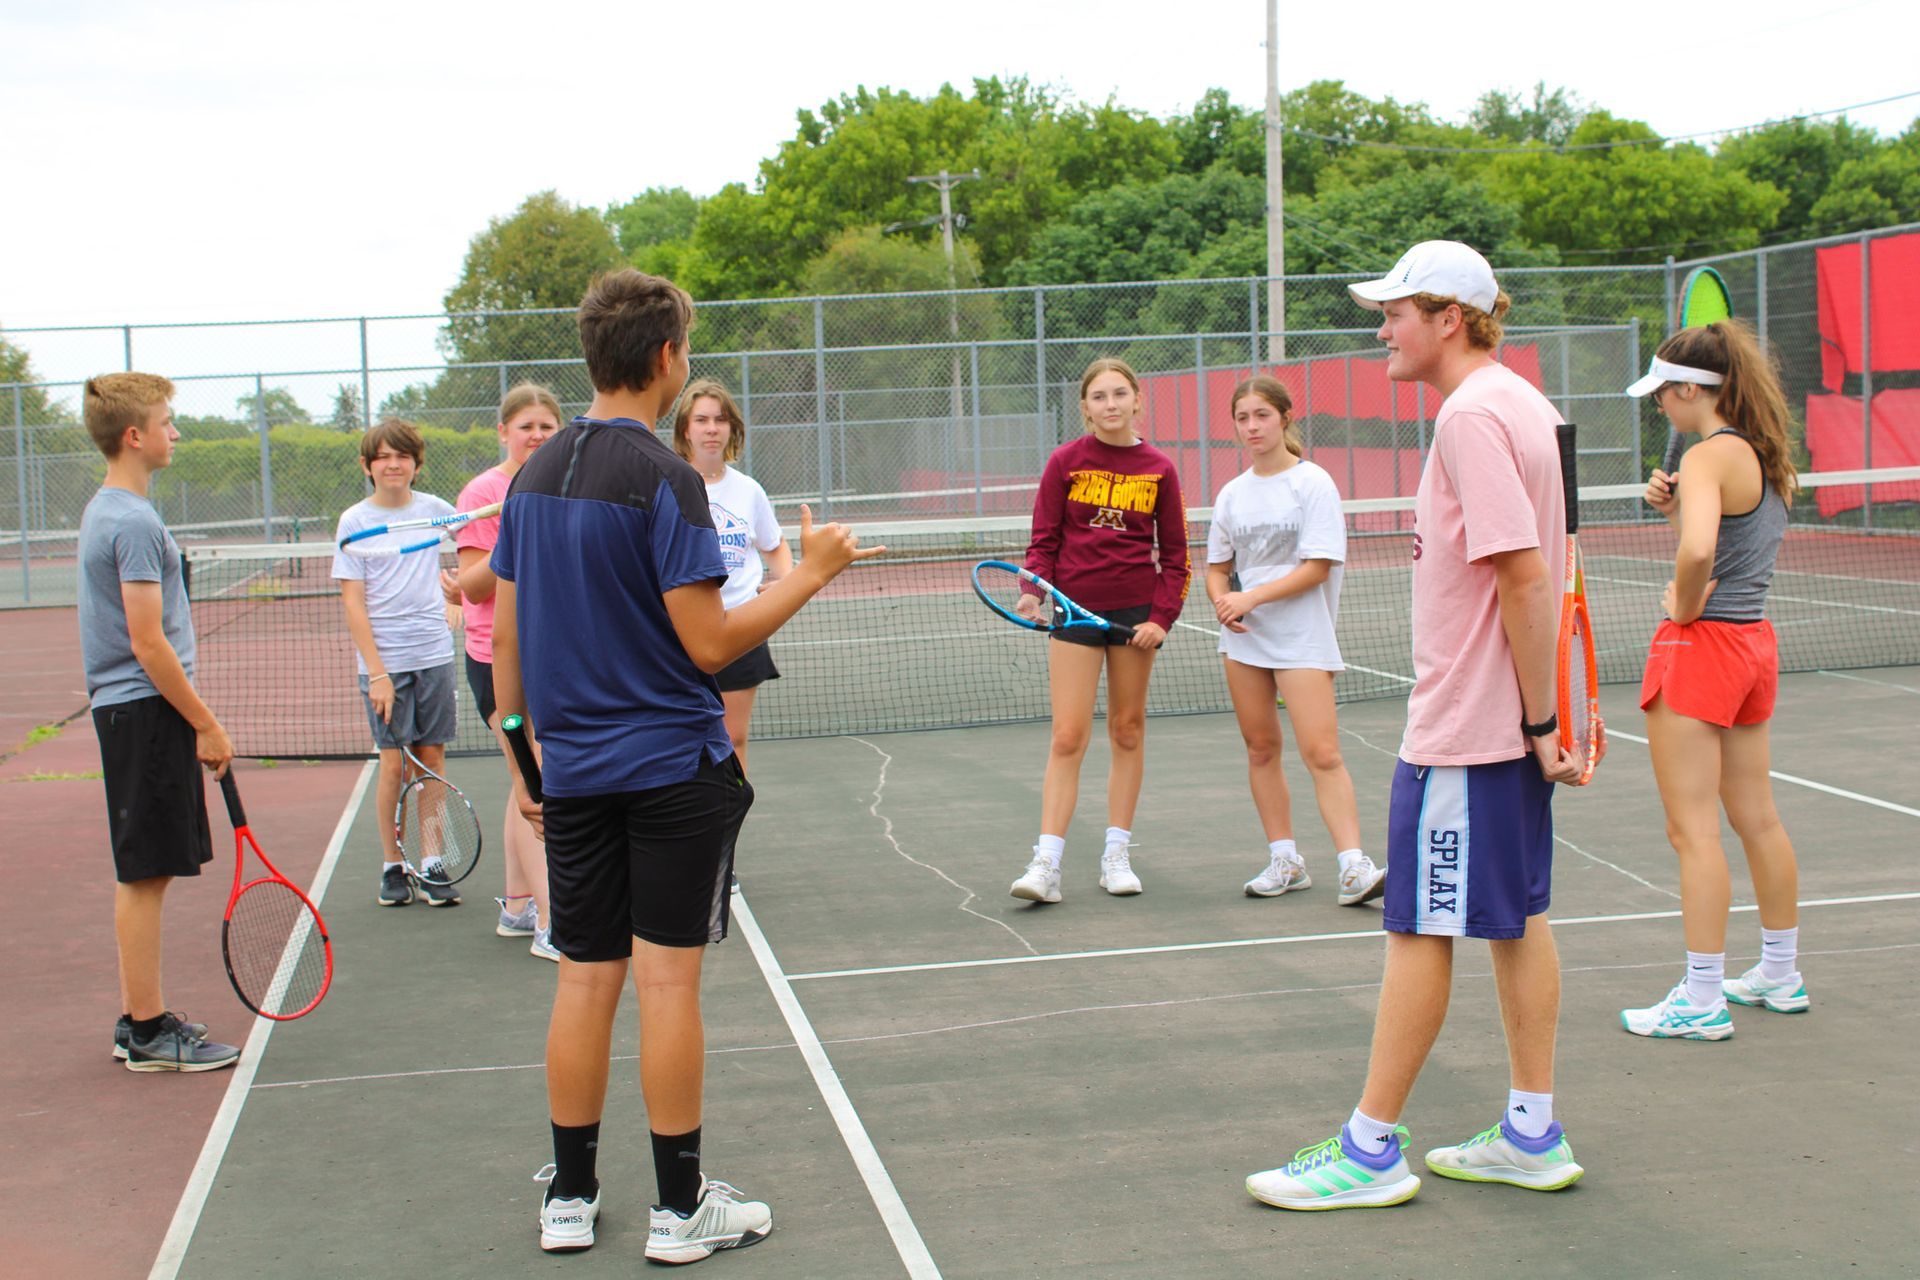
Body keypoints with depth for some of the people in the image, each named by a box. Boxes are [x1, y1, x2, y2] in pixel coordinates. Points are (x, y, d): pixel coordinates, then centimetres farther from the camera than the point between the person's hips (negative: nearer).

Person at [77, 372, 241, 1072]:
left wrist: (195, 721, 21)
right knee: (145, 875, -4)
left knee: (143, 875, 14)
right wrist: (207, 725, -13)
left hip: (125, 708, 10)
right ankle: (149, 1032, 2)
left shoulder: (103, 510, 15)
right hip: (147, 709, -10)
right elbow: (149, 646, -20)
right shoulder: (136, 522, -16)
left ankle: (138, 1020, 21)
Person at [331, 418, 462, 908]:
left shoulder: (432, 509, 6)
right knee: (393, 763, -1)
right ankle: (393, 867, 12)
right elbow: (353, 602, -6)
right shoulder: (355, 520, -2)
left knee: (433, 759, 4)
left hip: (434, 654, 2)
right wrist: (376, 672, -13)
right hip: (384, 661, -2)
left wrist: (460, 585, 12)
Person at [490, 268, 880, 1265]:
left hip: (572, 767, 6)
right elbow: (710, 643, -17)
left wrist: (524, 752, 19)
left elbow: (507, 634, 11)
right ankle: (680, 1207, 9)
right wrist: (811, 573, -6)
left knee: (586, 978, 11)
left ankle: (569, 1199, 19)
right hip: (672, 767, -6)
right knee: (667, 981, 0)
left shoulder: (535, 475, 7)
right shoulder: (663, 478, -14)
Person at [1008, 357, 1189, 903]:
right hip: (1075, 608, -2)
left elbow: (1174, 555, 7)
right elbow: (1044, 538, 2)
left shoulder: (1159, 469, 2)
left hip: (1136, 611, 2)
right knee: (1068, 738, -7)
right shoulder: (1065, 461, -1)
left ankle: (1117, 854, 18)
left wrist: (1162, 617, -4)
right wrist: (1034, 591, -15)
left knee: (1127, 730, 9)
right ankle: (1047, 864, -8)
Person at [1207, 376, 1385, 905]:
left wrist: (1254, 597, -18)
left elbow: (1317, 567, -12)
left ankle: (1353, 866, -15)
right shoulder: (1232, 493, 11)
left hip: (1301, 637, -5)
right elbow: (1217, 567, 15)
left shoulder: (1313, 483, -5)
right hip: (1243, 638, 6)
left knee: (1322, 753, -13)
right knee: (1261, 749, 7)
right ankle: (1284, 862, 15)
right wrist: (1222, 600, -7)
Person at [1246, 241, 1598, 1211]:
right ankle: (1533, 1135, 21)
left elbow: (1525, 575, -23)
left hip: (1460, 727, -10)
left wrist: (1539, 719, -20)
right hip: (1506, 720, 10)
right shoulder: (1517, 401, 12)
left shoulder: (1473, 415, -18)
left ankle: (1371, 1149, 8)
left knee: (1420, 926, -2)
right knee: (1516, 915, 13)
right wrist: (1538, 721, 18)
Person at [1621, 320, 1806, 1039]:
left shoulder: (1709, 457, -17)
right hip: (1754, 639, 9)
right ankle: (1781, 975, 29)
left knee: (1692, 829, -3)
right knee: (1757, 818, 18)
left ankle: (1702, 1001, 2)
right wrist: (1675, 508, 5)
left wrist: (1683, 604, -16)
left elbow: (1698, 551, -34)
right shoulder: (1768, 456, 10)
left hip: (1701, 644, -9)